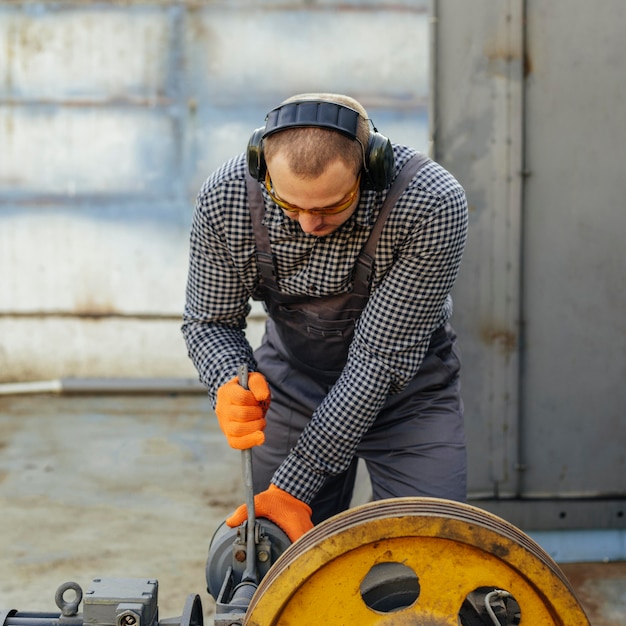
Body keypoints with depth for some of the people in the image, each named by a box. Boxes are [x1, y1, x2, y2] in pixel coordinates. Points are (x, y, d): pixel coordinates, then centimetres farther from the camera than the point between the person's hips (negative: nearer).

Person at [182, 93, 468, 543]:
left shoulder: (433, 205, -32)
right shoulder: (224, 200, -23)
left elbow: (381, 358, -29)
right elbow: (209, 321, -9)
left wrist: (294, 486, -30)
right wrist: (229, 386, -33)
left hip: (407, 389, -1)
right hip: (290, 383, 2)